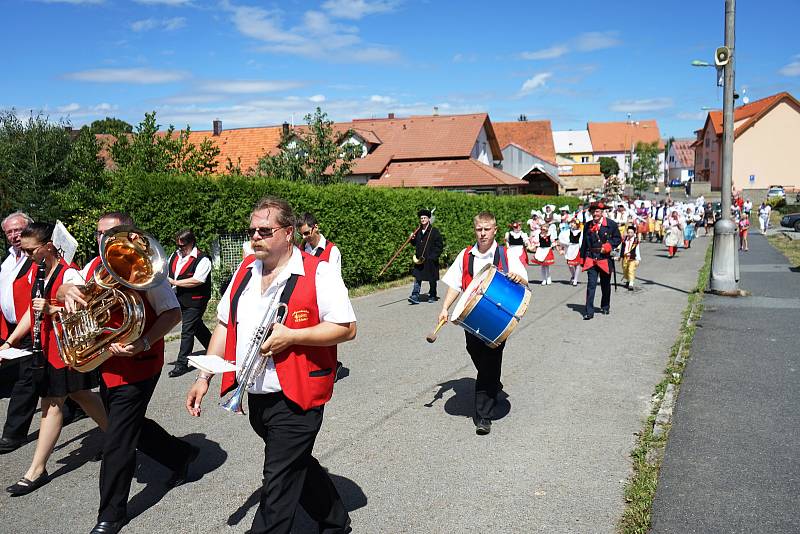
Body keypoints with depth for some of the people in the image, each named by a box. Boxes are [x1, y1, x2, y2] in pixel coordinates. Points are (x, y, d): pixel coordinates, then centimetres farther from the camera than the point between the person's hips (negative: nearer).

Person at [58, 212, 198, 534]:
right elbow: (62, 292, 11)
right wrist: (68, 290, -14)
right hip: (106, 364, 8)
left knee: (117, 441, 0)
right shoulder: (95, 266, 7)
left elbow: (172, 313, -16)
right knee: (130, 426, 21)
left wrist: (143, 343, -30)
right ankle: (182, 455, 43)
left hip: (136, 367, -8)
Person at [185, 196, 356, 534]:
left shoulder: (318, 273, -13)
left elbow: (347, 328, -14)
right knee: (297, 466, 21)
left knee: (279, 483, 0)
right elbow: (225, 325, 12)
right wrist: (204, 376, 7)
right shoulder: (245, 271, 7)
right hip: (255, 399, 7)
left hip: (295, 399, -7)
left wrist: (290, 335, -22)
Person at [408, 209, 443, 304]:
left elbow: (439, 246, -6)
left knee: (432, 280, 7)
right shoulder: (418, 231, 11)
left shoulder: (434, 231, -5)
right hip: (419, 260, 4)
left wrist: (433, 256, -13)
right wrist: (412, 239, 1)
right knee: (417, 278, -4)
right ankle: (415, 297, -6)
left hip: (430, 261, -4)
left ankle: (432, 296, 22)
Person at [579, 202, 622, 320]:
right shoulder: (588, 226, 5)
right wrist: (582, 259, 9)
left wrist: (608, 246, -14)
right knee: (591, 285, -8)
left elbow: (618, 238, 3)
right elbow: (584, 243, 11)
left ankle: (605, 307, 34)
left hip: (605, 258, 0)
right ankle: (589, 311, -8)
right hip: (591, 259, 0)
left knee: (605, 285, 15)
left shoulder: (611, 224, -2)